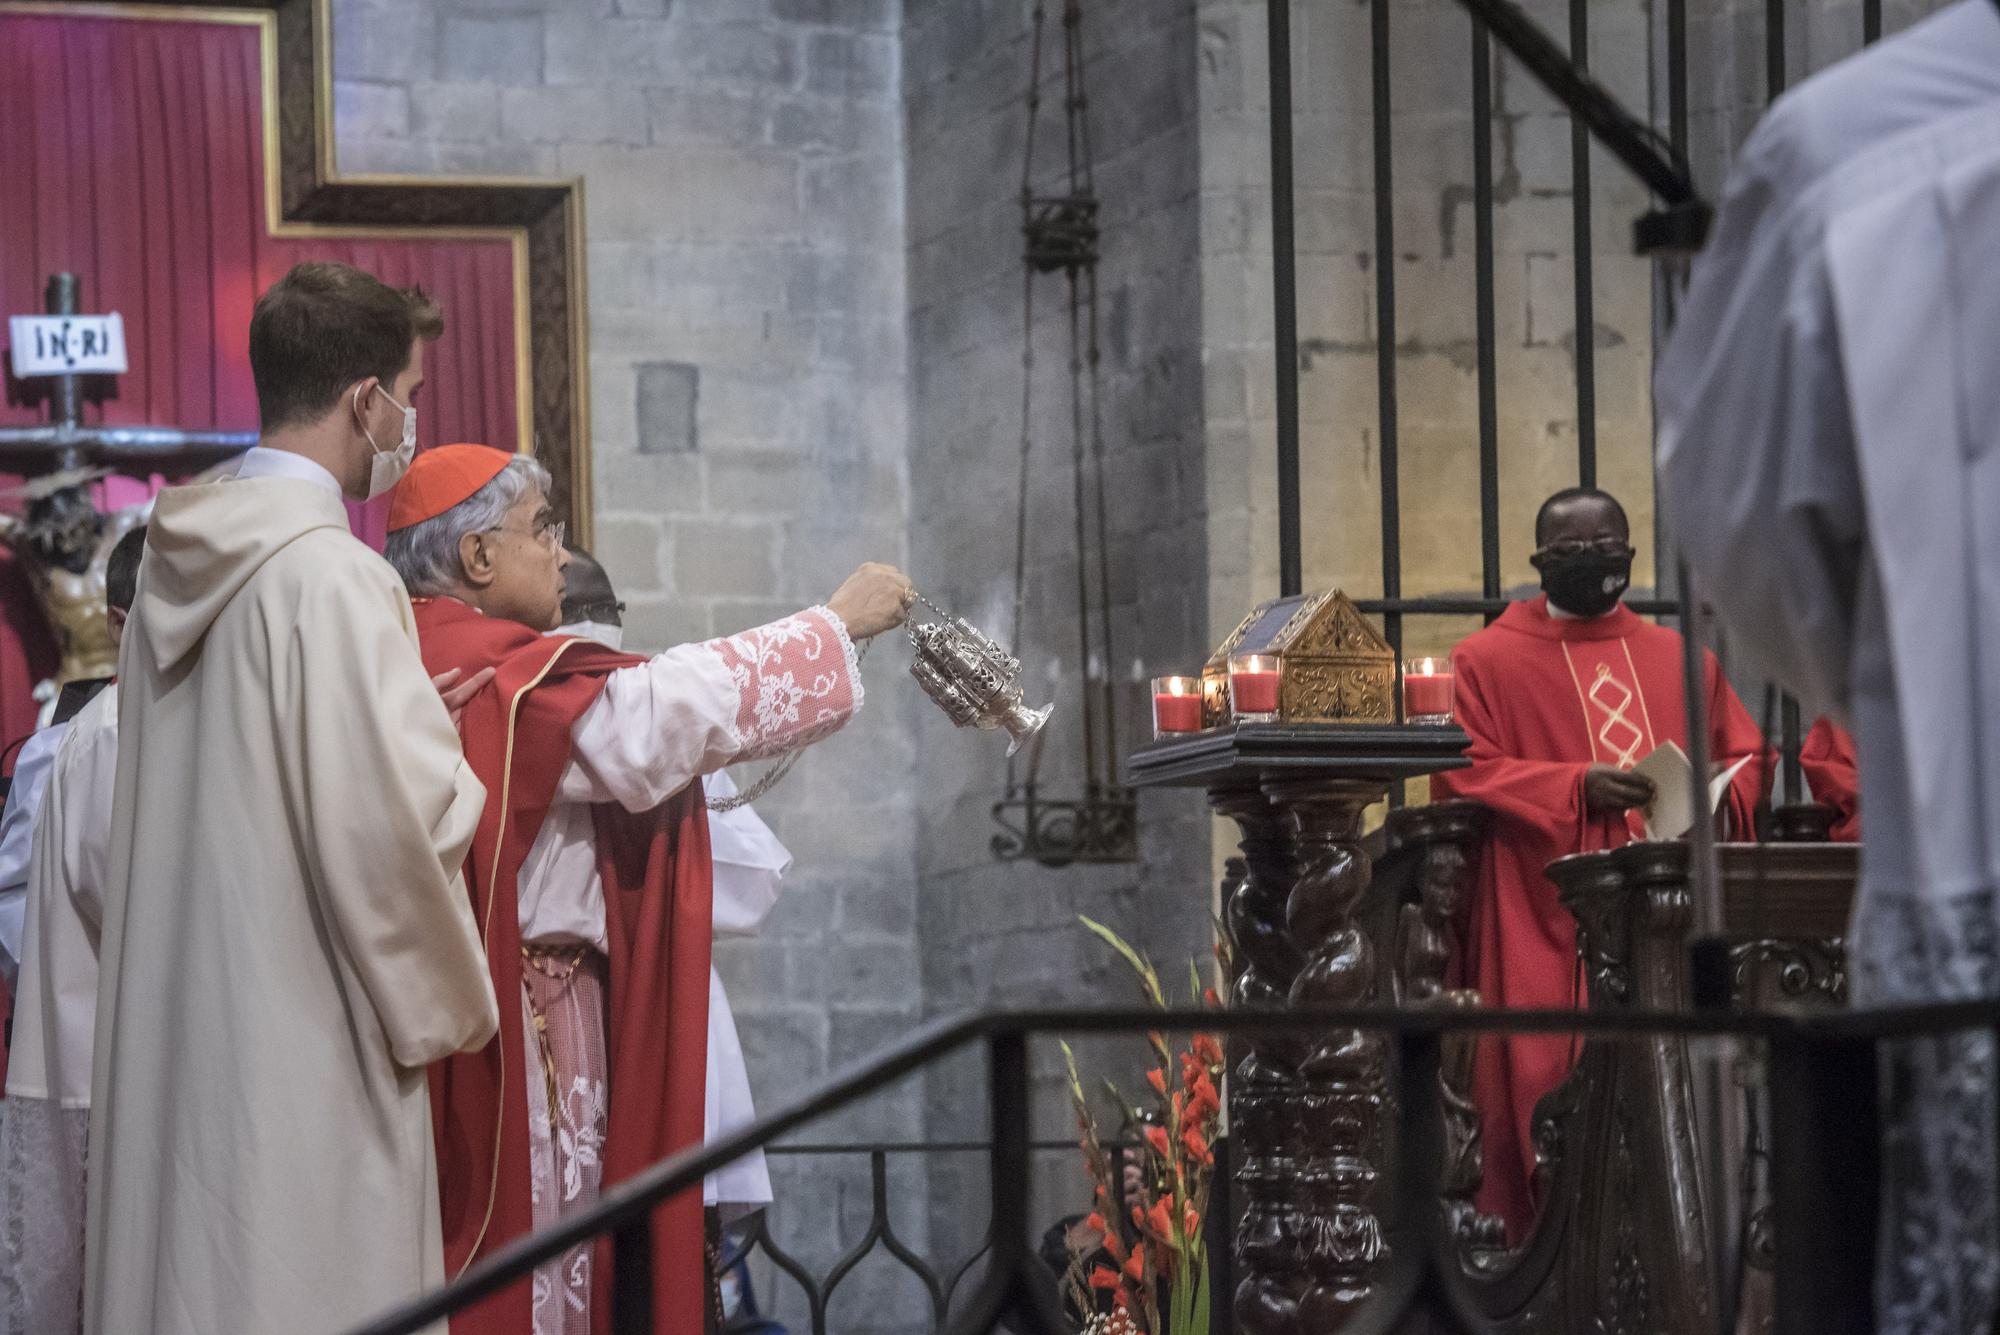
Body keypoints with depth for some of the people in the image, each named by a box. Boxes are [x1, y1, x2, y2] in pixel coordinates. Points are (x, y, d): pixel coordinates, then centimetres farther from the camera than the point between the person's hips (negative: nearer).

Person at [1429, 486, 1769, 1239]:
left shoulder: (1681, 660, 18)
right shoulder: (1486, 661, 6)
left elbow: (1744, 756, 18)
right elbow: (1462, 774, -5)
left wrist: (1716, 797, -6)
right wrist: (1577, 788, -16)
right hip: (1546, 920, -3)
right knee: (1555, 1086, -10)